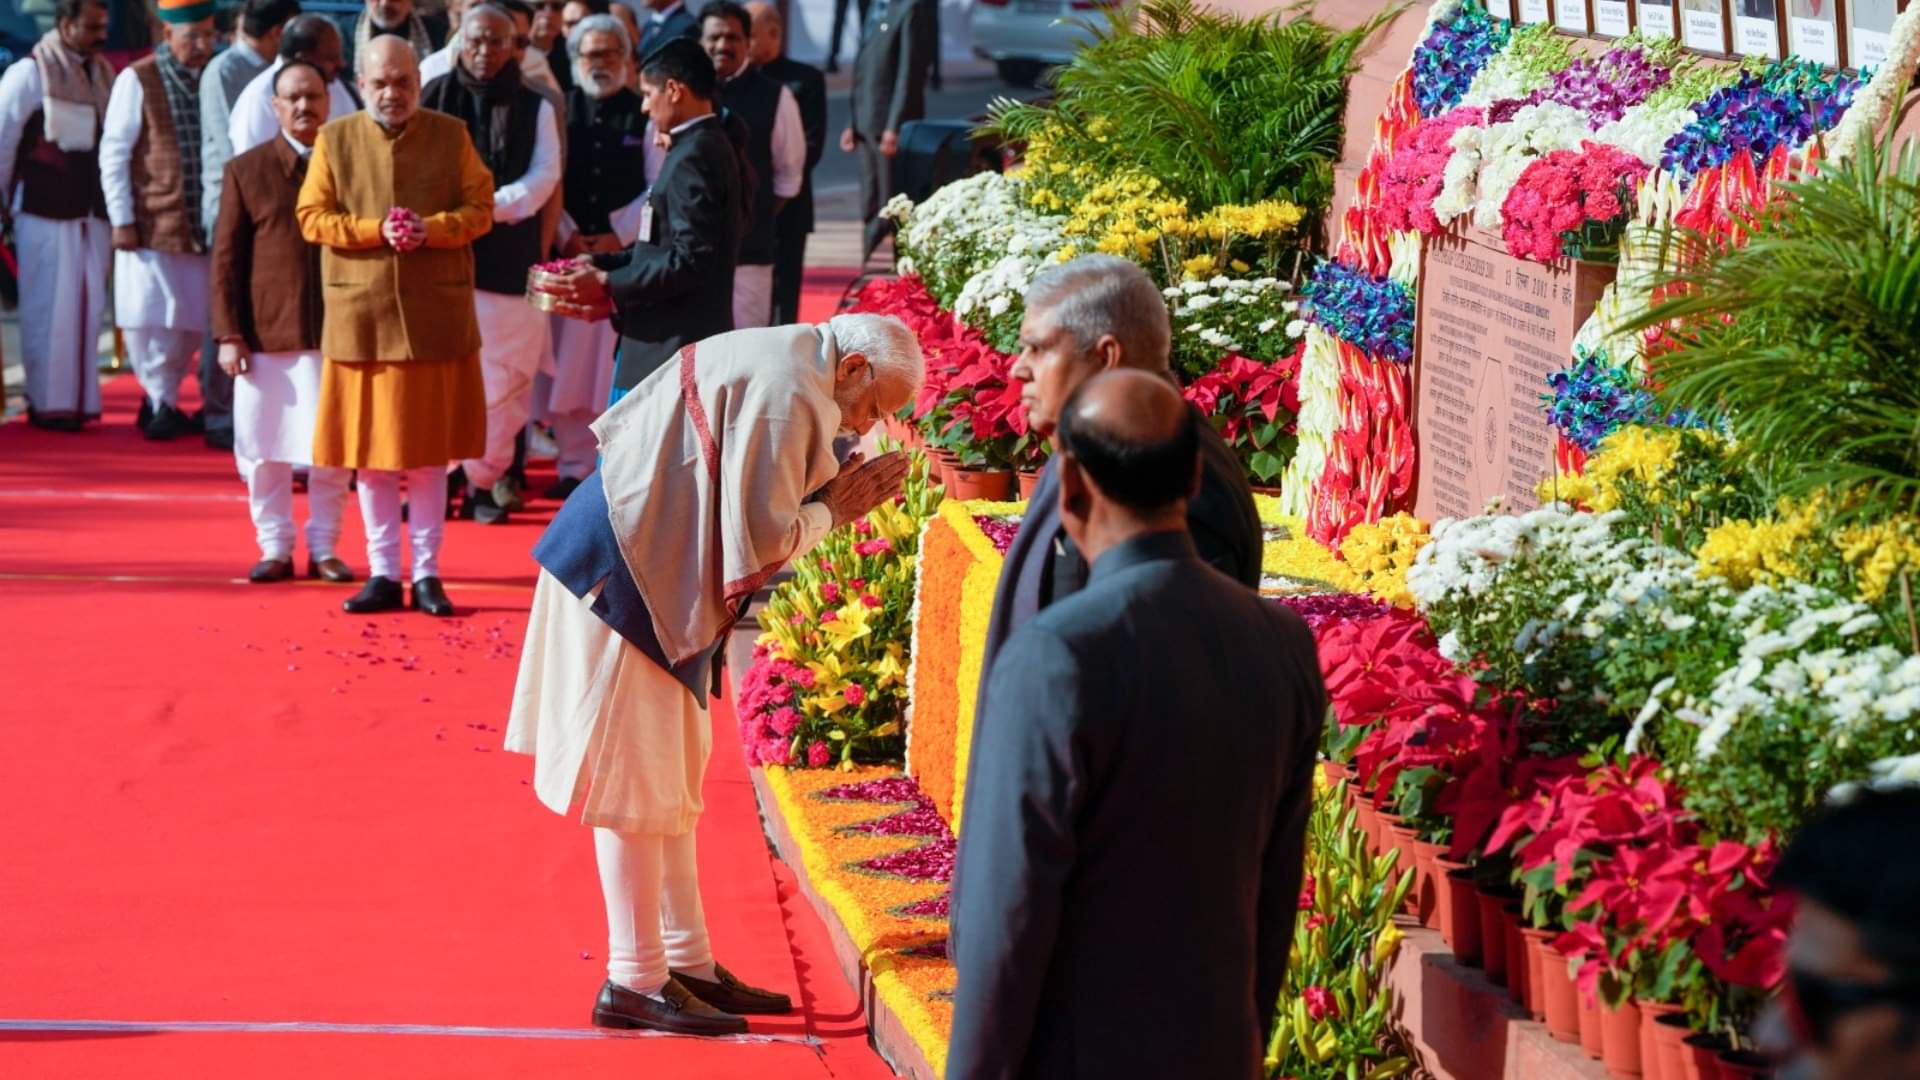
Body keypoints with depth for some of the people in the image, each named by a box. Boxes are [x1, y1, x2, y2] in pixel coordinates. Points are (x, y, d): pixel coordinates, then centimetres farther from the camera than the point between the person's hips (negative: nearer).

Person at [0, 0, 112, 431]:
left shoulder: (103, 73, 9)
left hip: (92, 212, 5)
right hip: (45, 212, -5)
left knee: (88, 306, 6)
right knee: (49, 309, -2)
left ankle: (78, 399, 14)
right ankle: (47, 403, 6)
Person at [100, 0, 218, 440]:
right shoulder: (138, 81, -5)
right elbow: (114, 154, -4)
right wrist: (122, 220, -8)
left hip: (204, 227, 4)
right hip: (152, 224, -4)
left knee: (193, 323, 6)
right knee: (151, 319, -4)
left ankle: (164, 400, 20)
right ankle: (161, 400, 10)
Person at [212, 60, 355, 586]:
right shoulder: (247, 170, 5)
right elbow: (226, 257, 4)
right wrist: (229, 334, -3)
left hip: (335, 334, -1)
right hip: (265, 335, 1)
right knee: (262, 448, 4)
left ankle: (324, 547, 15)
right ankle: (275, 547, 16)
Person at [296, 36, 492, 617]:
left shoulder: (451, 135, 3)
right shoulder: (334, 140, 4)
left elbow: (480, 209, 2)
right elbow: (312, 218, 1)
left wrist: (432, 229, -16)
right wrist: (375, 231, -13)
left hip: (436, 315, 0)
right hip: (361, 315, 1)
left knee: (430, 449, 3)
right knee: (371, 451, 4)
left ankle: (428, 573, 10)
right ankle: (382, 574, 11)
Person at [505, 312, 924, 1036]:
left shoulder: (775, 359, 12)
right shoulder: (788, 394, -20)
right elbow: (763, 537, -21)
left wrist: (828, 495, 4)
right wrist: (828, 513, -4)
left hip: (654, 576, 11)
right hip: (633, 582, -11)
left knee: (671, 776, 15)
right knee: (639, 779, -3)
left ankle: (687, 961, 22)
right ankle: (636, 981, 4)